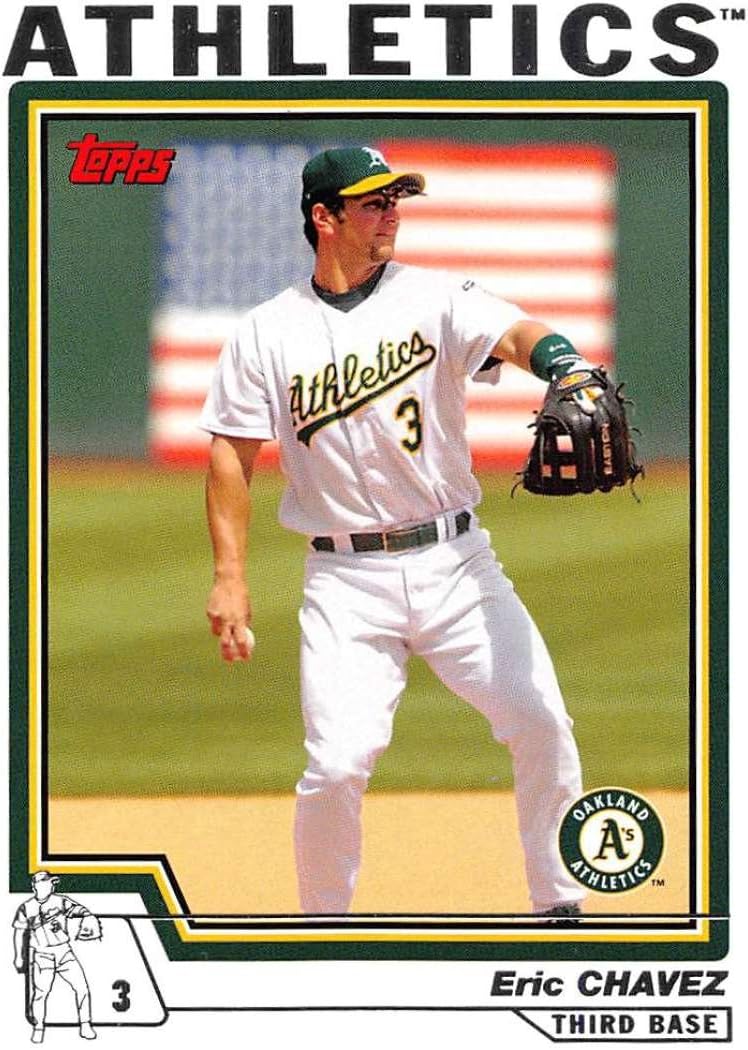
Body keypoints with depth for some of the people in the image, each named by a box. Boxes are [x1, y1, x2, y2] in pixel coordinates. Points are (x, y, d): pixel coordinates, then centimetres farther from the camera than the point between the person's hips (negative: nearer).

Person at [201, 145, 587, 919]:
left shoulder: (433, 298, 0)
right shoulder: (269, 332, 2)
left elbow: (513, 333, -19)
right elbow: (232, 454, 6)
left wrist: (564, 367, -43)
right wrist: (229, 578, -2)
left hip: (454, 562, 1)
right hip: (346, 579, -1)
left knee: (540, 723, -9)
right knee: (338, 765, -11)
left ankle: (558, 905, 10)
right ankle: (323, 924, 12)